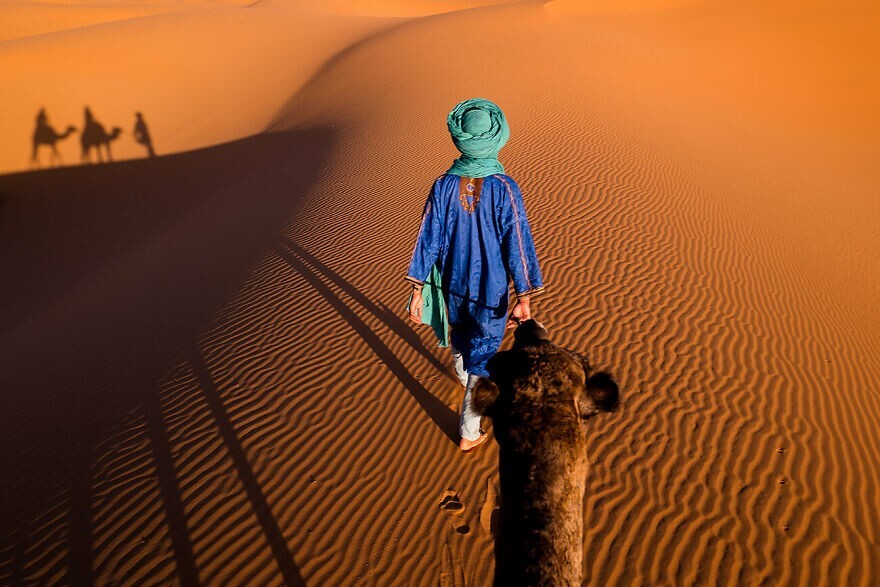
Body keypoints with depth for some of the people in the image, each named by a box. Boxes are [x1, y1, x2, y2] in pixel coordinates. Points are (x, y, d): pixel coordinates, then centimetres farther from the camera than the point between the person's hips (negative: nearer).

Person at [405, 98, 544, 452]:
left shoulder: (444, 186, -13)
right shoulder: (504, 189, -20)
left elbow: (428, 240, -9)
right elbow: (518, 244, -17)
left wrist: (417, 292, -2)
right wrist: (524, 299, -10)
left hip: (453, 286, 4)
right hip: (491, 292, -3)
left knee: (460, 337, 31)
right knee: (481, 357, 10)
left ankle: (465, 379, 60)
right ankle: (469, 432, 20)